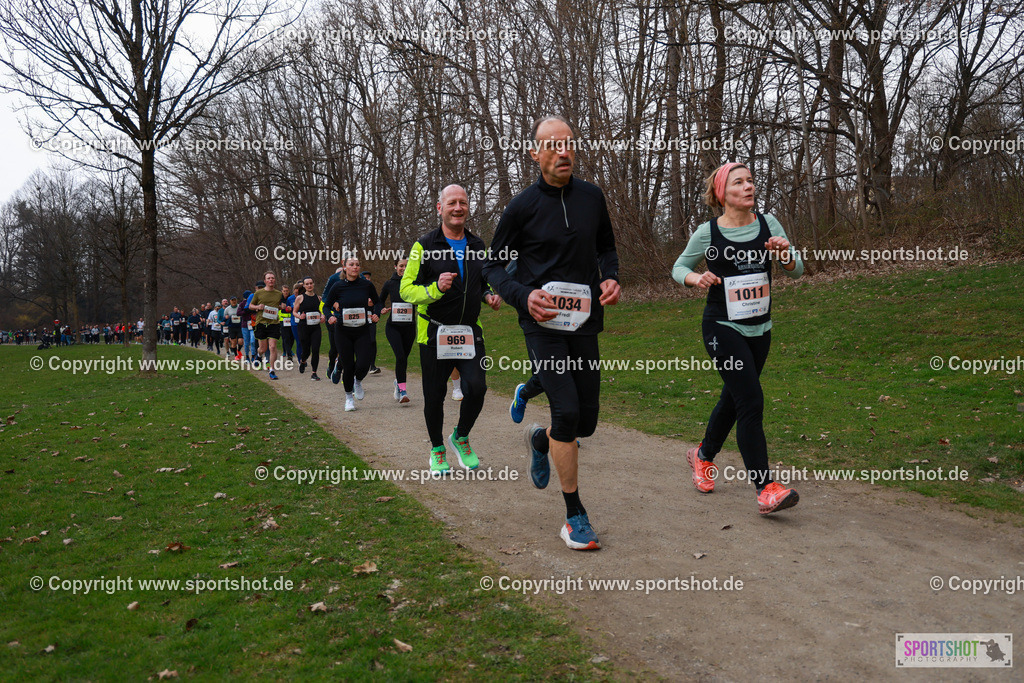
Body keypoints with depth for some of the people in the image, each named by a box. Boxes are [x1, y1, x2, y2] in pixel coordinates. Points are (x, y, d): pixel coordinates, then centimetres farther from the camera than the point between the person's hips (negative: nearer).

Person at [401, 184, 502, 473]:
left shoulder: (477, 246, 10)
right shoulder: (424, 246, -4)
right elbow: (406, 289, -7)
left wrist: (489, 296, 3)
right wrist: (435, 289, -24)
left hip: (469, 331, 3)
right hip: (434, 333, -3)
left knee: (476, 387, -12)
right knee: (434, 396, 6)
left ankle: (461, 437, 16)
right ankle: (437, 449, 29)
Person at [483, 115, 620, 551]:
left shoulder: (592, 197, 6)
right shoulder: (523, 206, -5)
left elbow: (606, 248, 20)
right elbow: (493, 266, 2)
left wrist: (611, 278, -1)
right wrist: (524, 297, -17)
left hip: (584, 323, 4)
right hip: (543, 325, -4)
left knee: (586, 422, 8)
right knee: (567, 411, -16)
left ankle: (540, 440, 44)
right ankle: (574, 515, 0)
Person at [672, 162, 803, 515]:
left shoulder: (768, 223, 2)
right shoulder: (708, 233, -7)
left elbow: (796, 271, 5)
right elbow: (679, 267, 5)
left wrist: (786, 254, -17)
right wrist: (697, 278, -17)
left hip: (759, 328, 5)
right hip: (723, 329, -5)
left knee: (733, 399, 18)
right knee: (751, 402, -14)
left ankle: (703, 455, 42)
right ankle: (765, 489, -10)